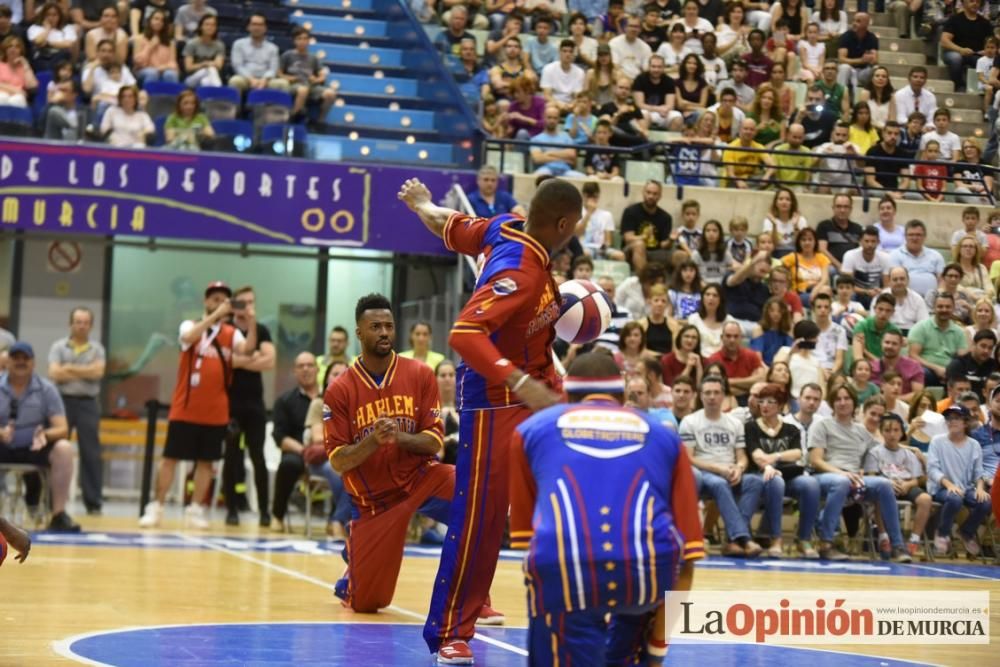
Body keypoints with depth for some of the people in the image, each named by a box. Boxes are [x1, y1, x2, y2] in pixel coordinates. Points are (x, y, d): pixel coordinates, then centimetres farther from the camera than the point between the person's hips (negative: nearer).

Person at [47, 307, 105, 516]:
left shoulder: (97, 349, 8)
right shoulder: (58, 347, 6)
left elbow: (98, 371, -9)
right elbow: (54, 373, -9)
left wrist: (70, 368, -8)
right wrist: (86, 372, -7)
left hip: (88, 403, 0)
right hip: (63, 401, 0)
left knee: (91, 453, 0)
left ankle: (93, 503, 4)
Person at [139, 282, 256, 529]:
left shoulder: (232, 333, 6)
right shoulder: (190, 325, 1)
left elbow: (247, 350, -14)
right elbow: (188, 337, -23)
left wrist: (252, 323, -29)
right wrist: (215, 315, -29)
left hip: (216, 412, 2)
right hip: (185, 409, -2)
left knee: (206, 461, 5)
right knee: (171, 457, 0)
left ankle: (195, 510, 14)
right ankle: (156, 508, 8)